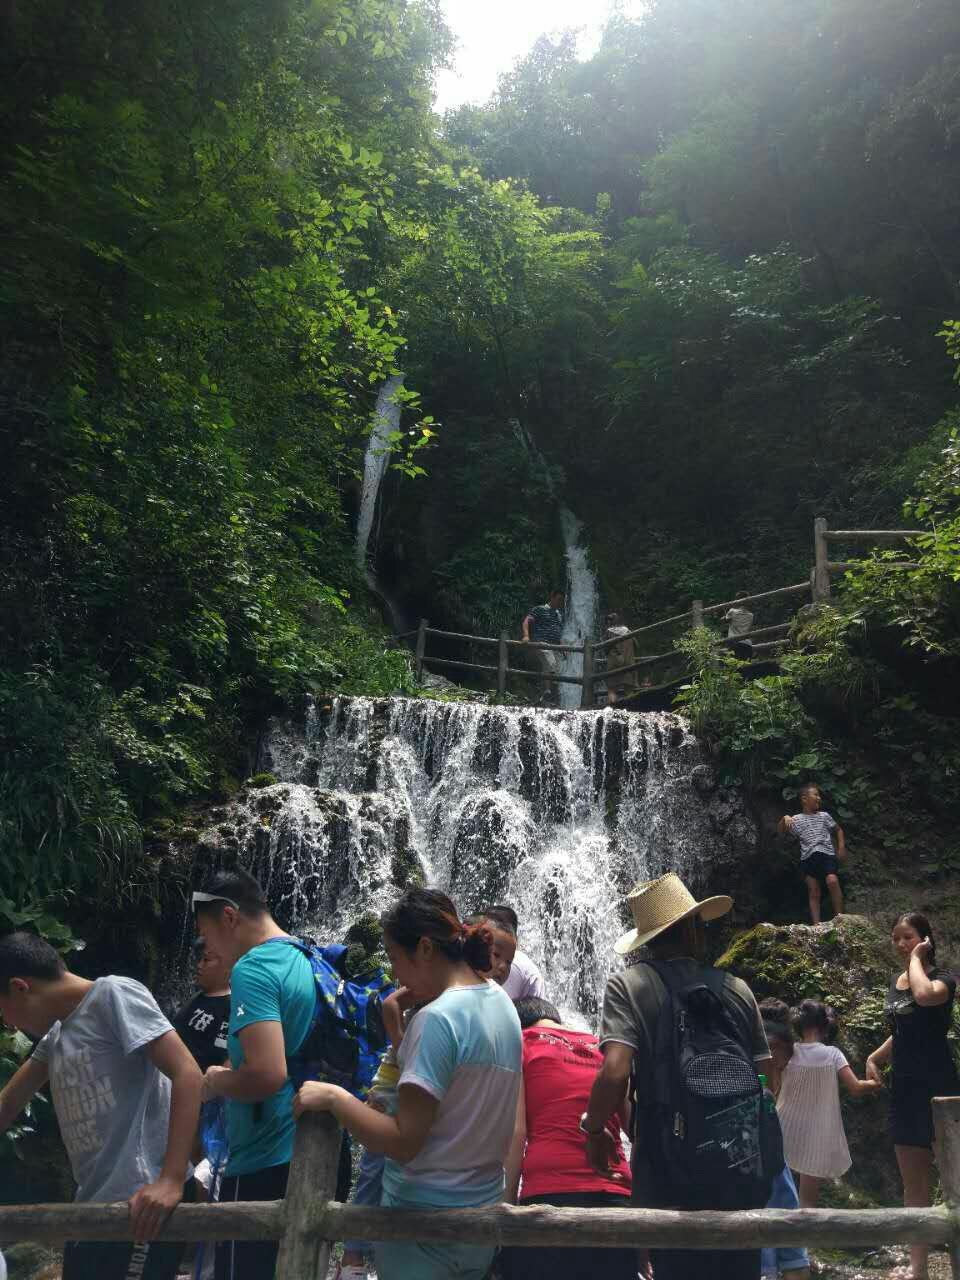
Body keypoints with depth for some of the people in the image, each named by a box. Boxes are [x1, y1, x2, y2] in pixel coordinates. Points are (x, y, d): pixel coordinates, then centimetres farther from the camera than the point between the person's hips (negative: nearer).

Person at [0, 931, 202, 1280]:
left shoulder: (113, 994, -11)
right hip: (91, 1210, 9)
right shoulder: (56, 1032, 18)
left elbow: (187, 1075, -20)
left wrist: (171, 1181, -27)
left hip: (140, 1207, -9)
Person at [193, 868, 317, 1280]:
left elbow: (267, 1074, -28)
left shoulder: (252, 969, -18)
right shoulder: (306, 961, 10)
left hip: (265, 1164, -9)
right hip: (311, 1154, 9)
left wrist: (215, 1083, -9)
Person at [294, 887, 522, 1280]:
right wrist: (401, 1030, 6)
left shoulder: (437, 1017, -21)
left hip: (424, 1220, -8)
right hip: (483, 1212, 8)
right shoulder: (501, 1003, 3)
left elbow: (403, 1142, -24)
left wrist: (333, 1096, -16)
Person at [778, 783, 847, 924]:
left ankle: (839, 916, -15)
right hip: (808, 857, 0)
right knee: (814, 893, 2)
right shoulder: (796, 819, 7)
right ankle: (816, 925, 4)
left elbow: (838, 830, 24)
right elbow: (780, 831, 2)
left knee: (832, 881, -25)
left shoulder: (824, 816, 12)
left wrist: (841, 847, 13)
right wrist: (785, 818, -16)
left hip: (827, 854, 0)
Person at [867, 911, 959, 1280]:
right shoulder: (894, 983, 12)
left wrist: (917, 957, -21)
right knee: (912, 1182, 12)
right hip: (904, 1087, 8)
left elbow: (925, 996, -36)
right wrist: (875, 1057, 11)